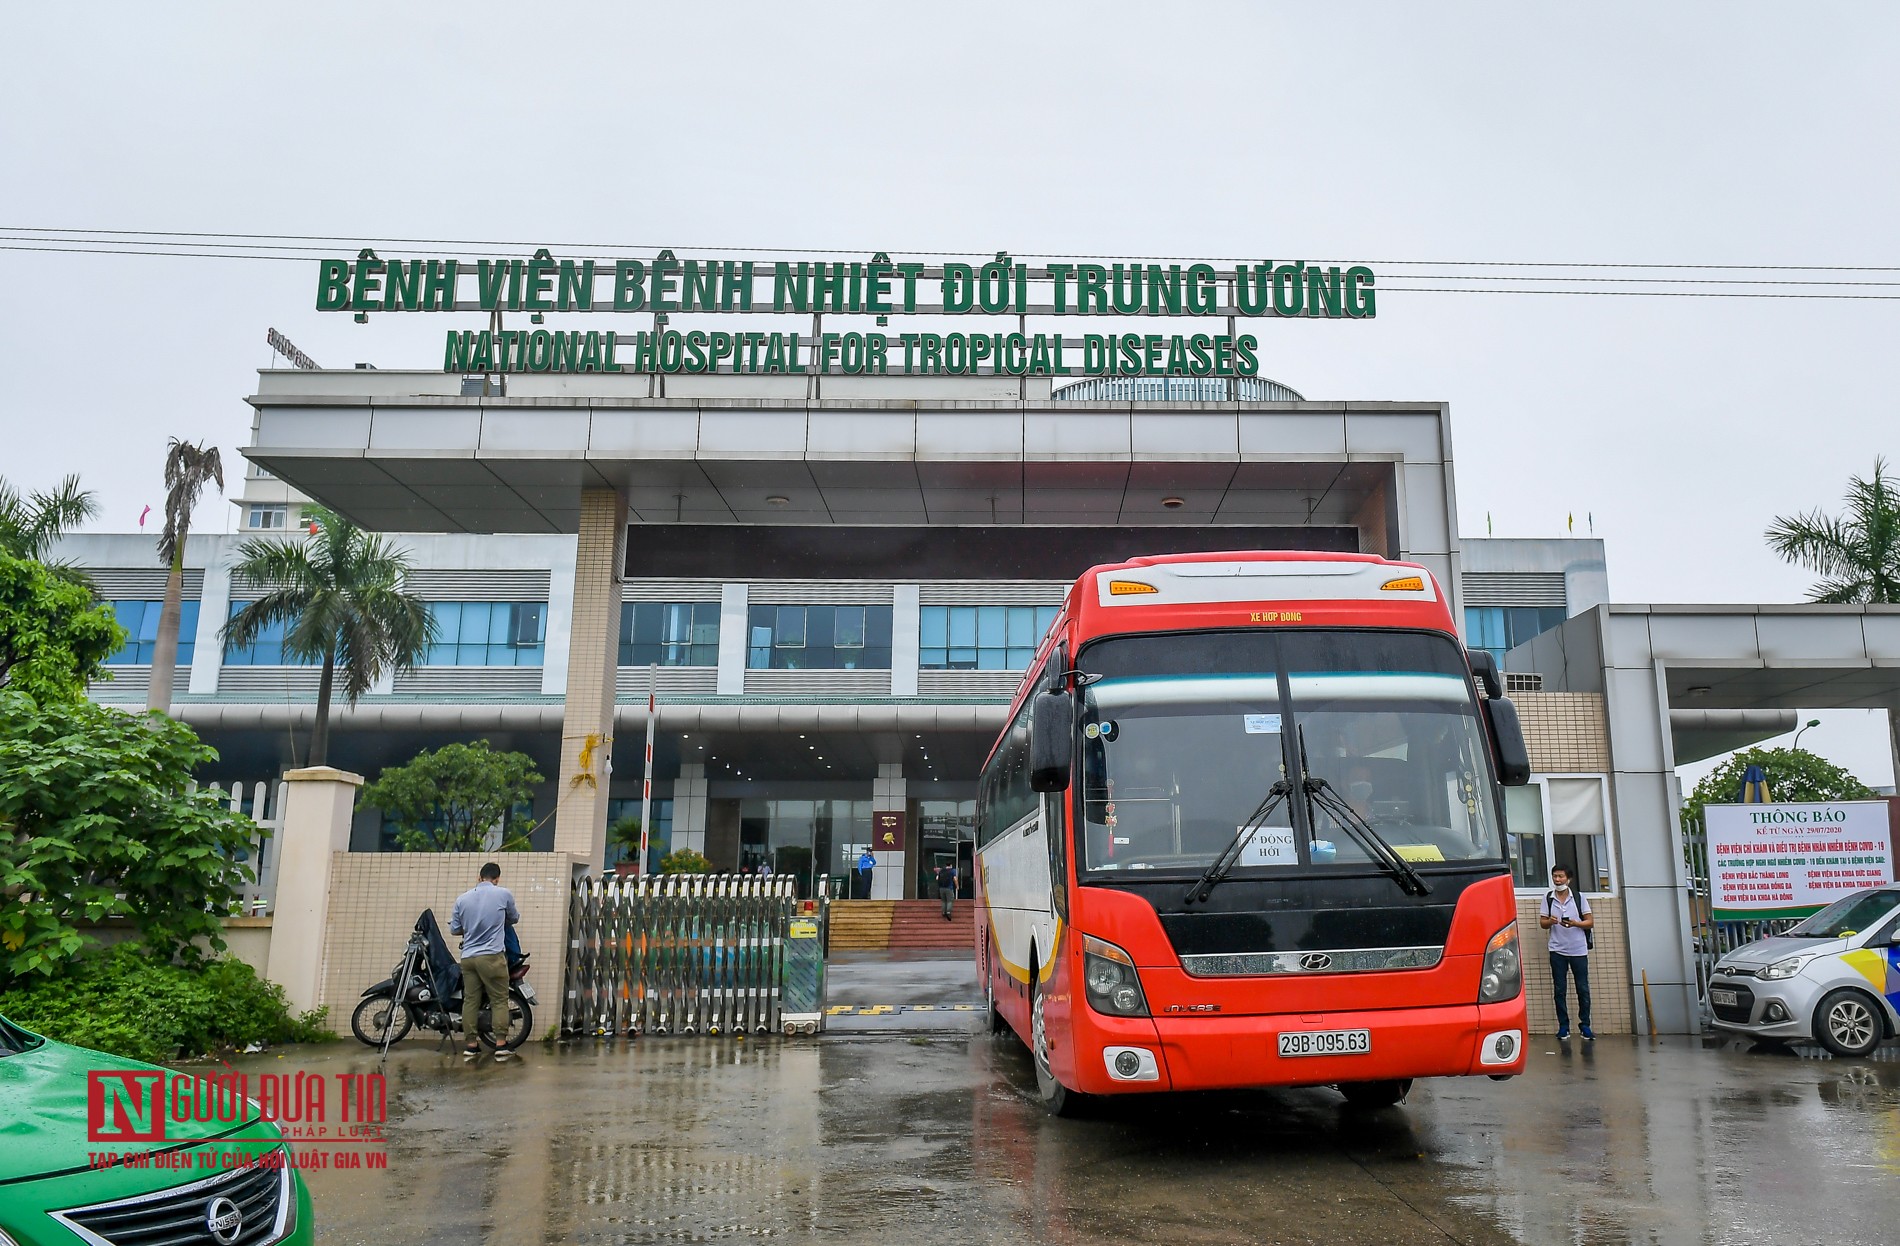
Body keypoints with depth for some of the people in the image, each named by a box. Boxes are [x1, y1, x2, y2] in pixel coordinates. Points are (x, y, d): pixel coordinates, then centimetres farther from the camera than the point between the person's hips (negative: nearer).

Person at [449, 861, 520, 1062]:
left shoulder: (462, 898, 9)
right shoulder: (504, 894, -1)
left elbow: (453, 929, 14)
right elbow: (514, 918, 15)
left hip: (468, 957, 4)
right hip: (492, 956, -4)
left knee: (470, 1000, 9)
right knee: (499, 1000, 1)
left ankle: (470, 1045, 11)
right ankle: (500, 1046, -3)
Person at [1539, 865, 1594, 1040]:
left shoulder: (1579, 896, 2)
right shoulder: (1548, 898, 5)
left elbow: (1590, 921, 2)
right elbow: (1542, 922, 8)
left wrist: (1575, 923, -16)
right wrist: (1550, 921, -15)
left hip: (1579, 949, -1)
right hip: (1557, 950, 1)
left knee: (1583, 989, 3)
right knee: (1559, 990, 2)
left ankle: (1585, 1025, 13)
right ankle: (1563, 1026, 9)